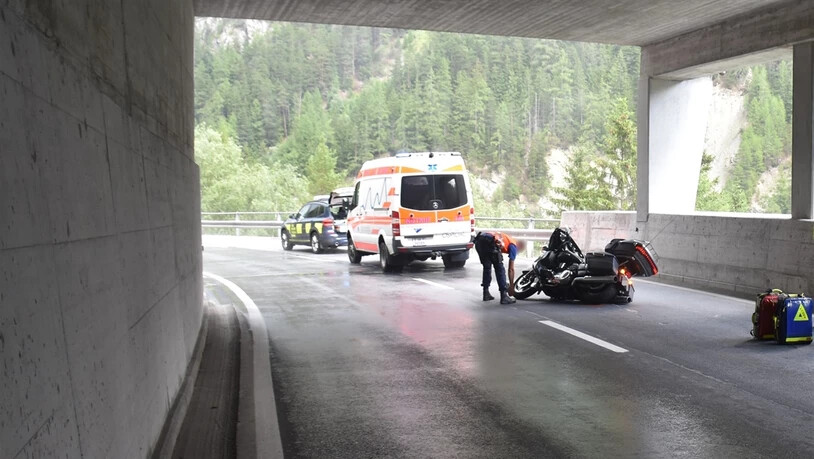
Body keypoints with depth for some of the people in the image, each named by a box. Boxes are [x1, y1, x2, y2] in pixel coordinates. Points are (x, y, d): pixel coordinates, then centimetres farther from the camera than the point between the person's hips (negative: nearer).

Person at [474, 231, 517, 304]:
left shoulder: (503, 237, 38)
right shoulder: (513, 246, 18)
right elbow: (511, 269, 16)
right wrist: (511, 286, 24)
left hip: (478, 240, 7)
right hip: (490, 242, -7)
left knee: (487, 267, 24)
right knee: (500, 269, 7)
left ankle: (486, 294, 28)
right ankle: (504, 296, 6)